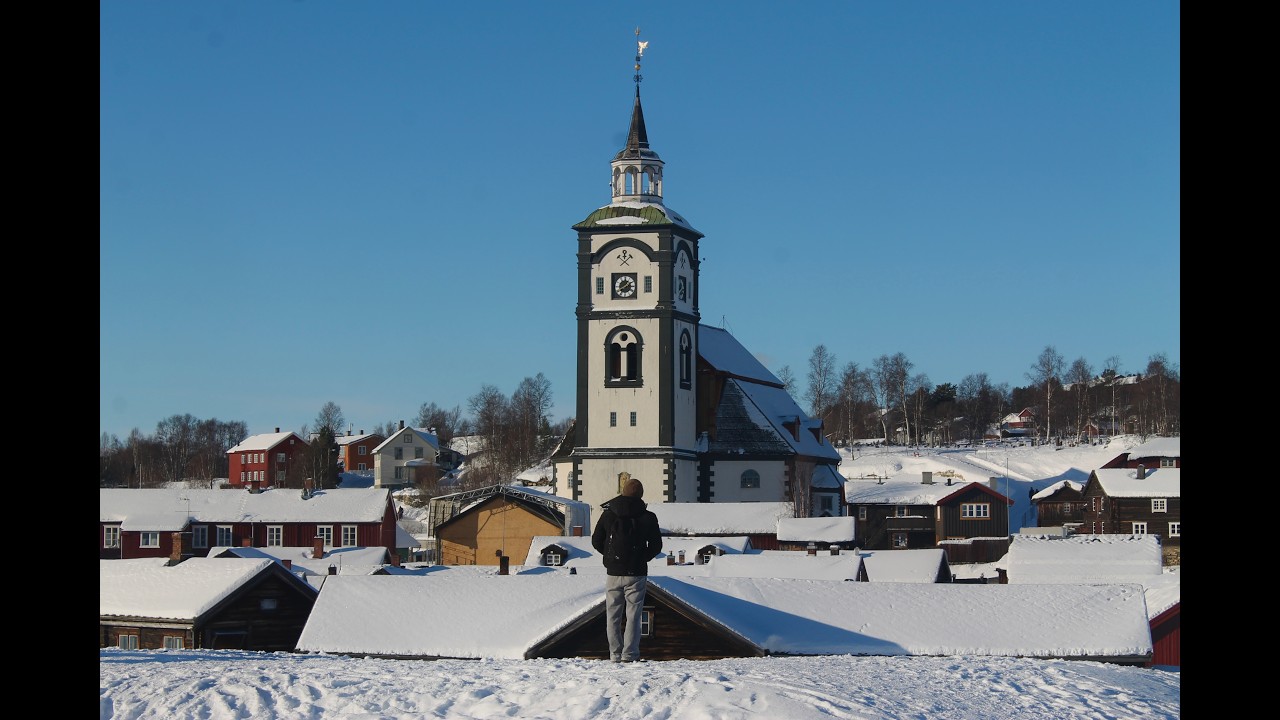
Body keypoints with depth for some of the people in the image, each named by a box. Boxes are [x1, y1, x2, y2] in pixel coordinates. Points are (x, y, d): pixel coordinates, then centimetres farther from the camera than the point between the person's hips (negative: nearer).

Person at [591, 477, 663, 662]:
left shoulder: (608, 514, 0)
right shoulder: (648, 517, -5)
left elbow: (596, 541, 5)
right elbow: (656, 546, 2)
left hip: (613, 572, 1)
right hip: (637, 573, -1)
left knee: (613, 615, 9)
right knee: (633, 615, 3)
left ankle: (615, 653, 7)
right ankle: (629, 654, -3)